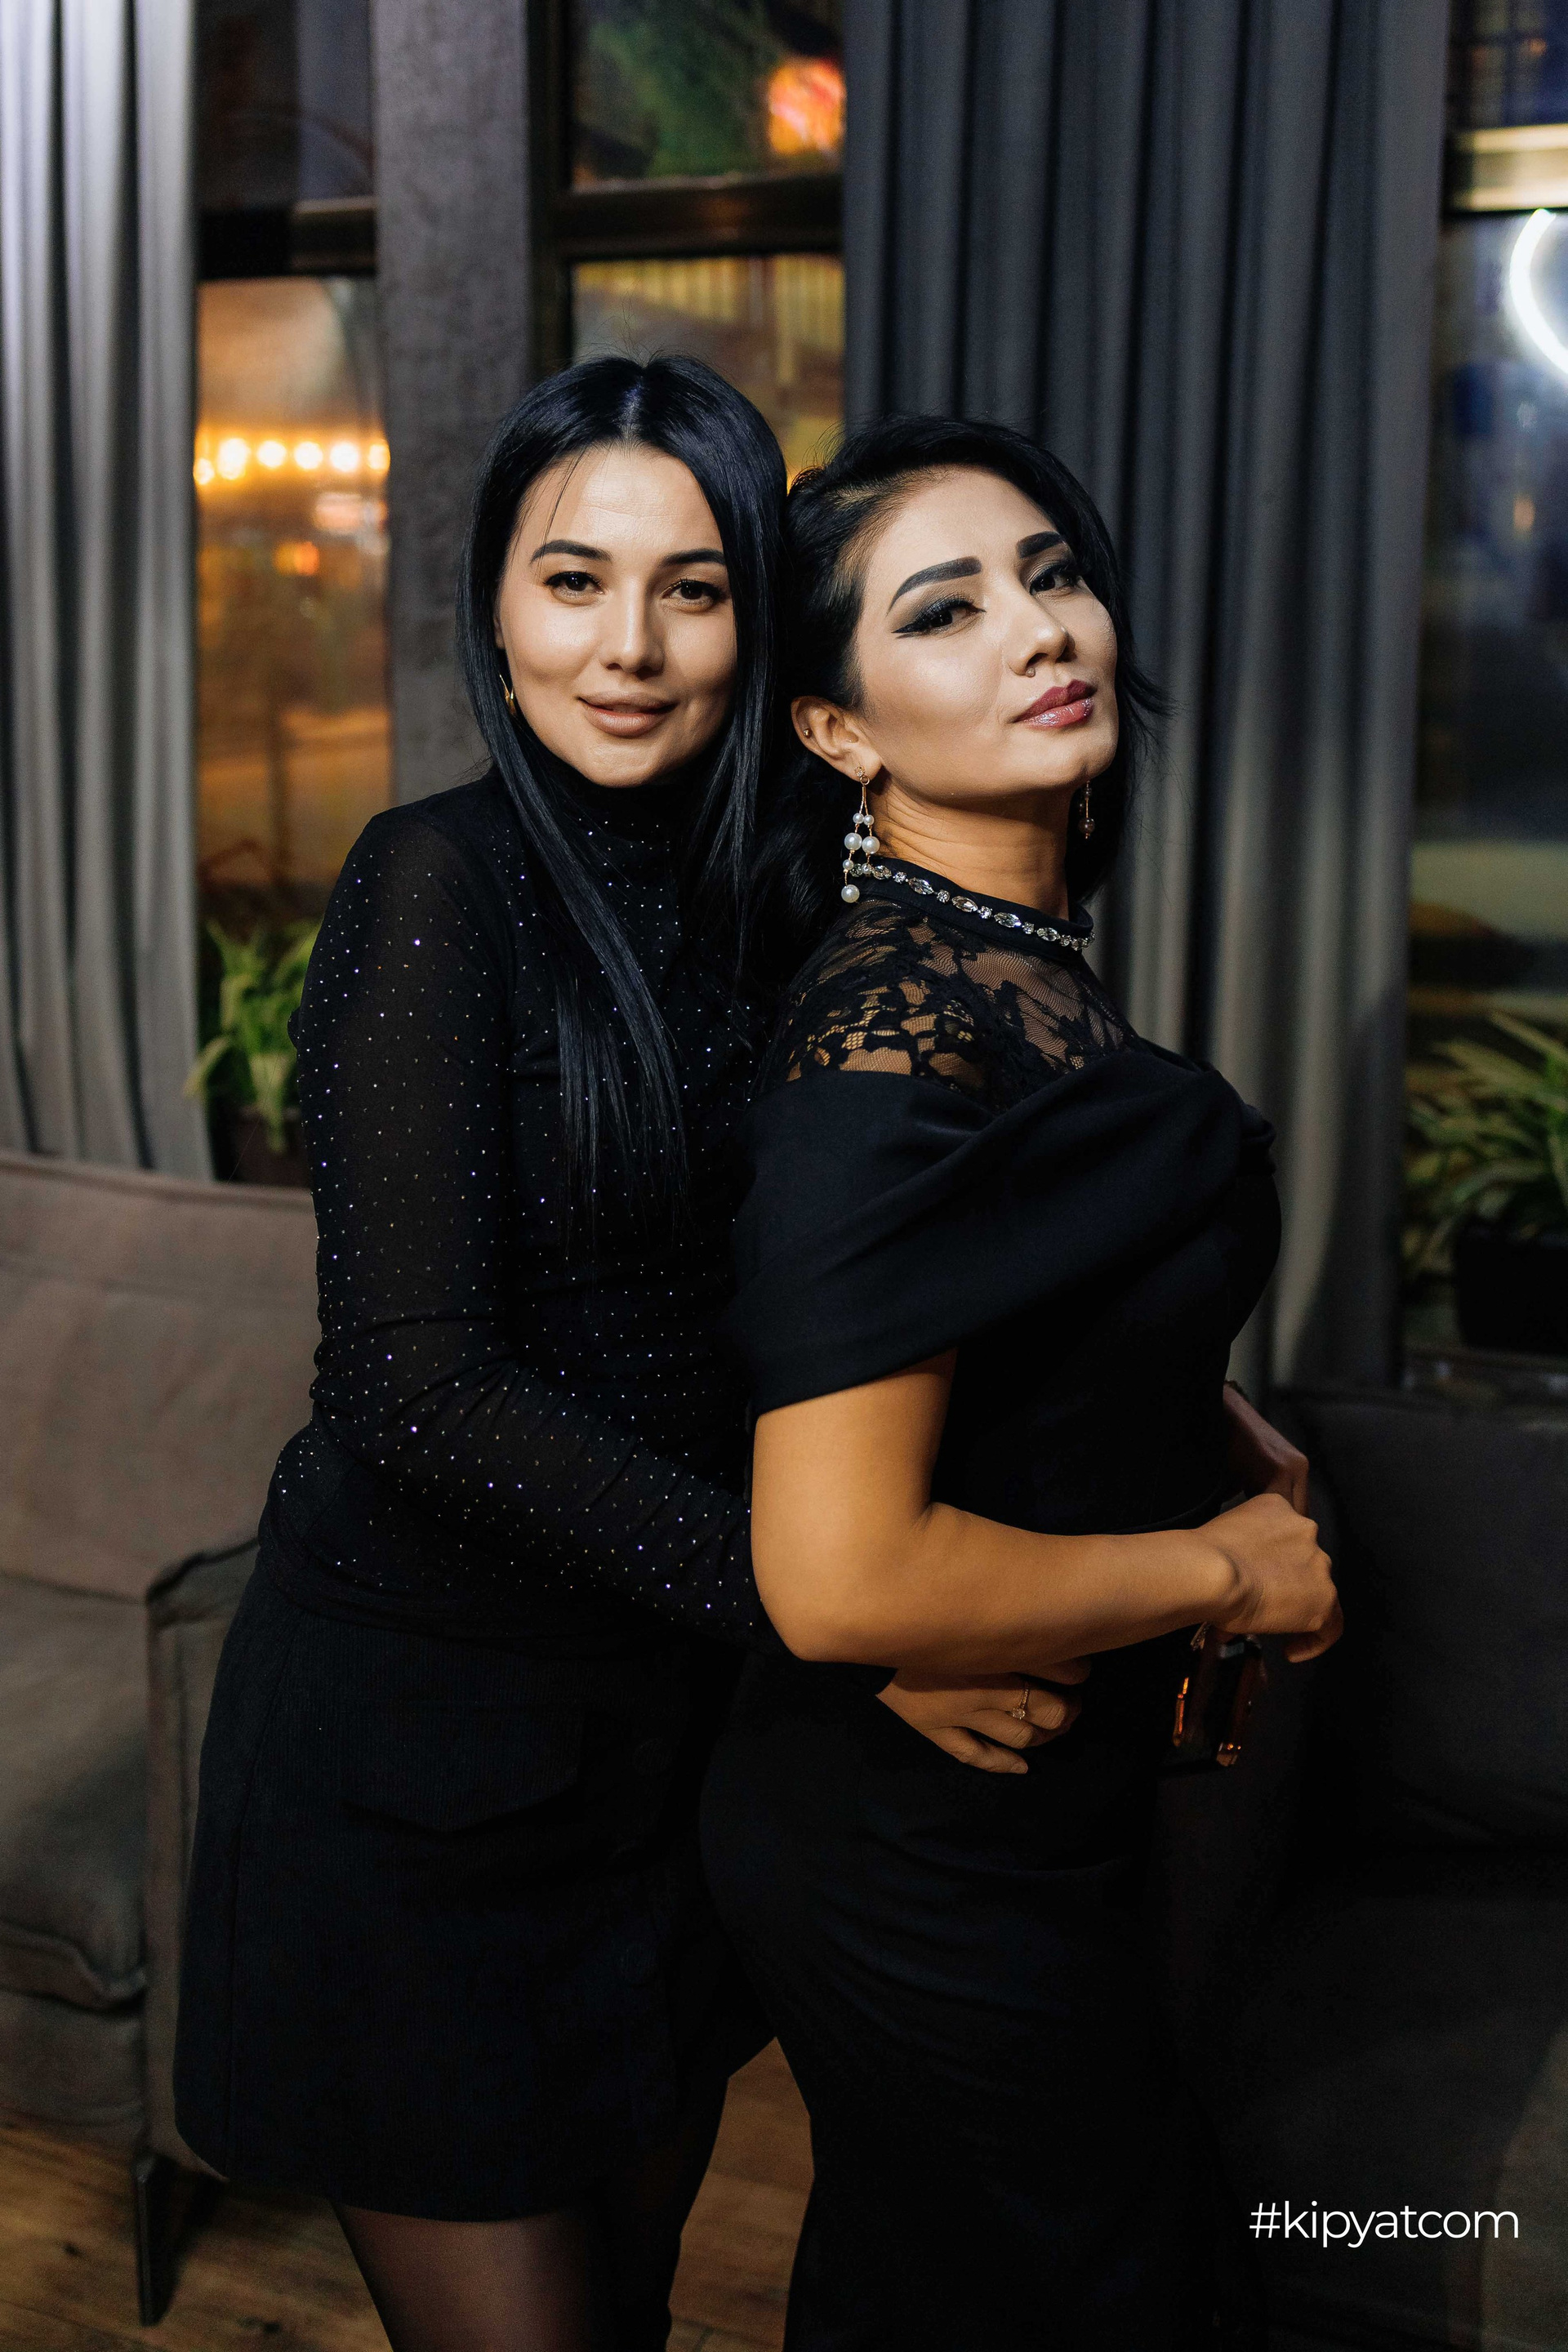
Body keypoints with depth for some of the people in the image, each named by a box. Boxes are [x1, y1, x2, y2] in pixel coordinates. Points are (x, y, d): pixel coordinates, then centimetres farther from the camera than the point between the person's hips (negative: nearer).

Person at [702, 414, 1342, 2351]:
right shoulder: (890, 1036, -28)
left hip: (1035, 1815, 8)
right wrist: (1226, 1569, -18)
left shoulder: (1019, 956, 2)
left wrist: (1220, 1431, 3)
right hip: (924, 1860, -8)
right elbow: (840, 1579, -32)